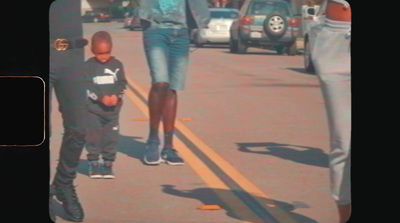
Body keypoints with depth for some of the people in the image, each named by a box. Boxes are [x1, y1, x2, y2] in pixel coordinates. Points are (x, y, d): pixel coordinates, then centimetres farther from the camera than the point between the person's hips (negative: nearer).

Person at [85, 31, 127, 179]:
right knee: (93, 136, 3)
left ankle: (108, 164, 11)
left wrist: (116, 95, -16)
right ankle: (94, 163, 11)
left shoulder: (116, 65, 3)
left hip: (113, 108, 2)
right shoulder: (88, 66, -4)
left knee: (111, 137, 3)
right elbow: (87, 87, -9)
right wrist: (101, 98, -19)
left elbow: (122, 83, 3)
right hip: (93, 109, -2)